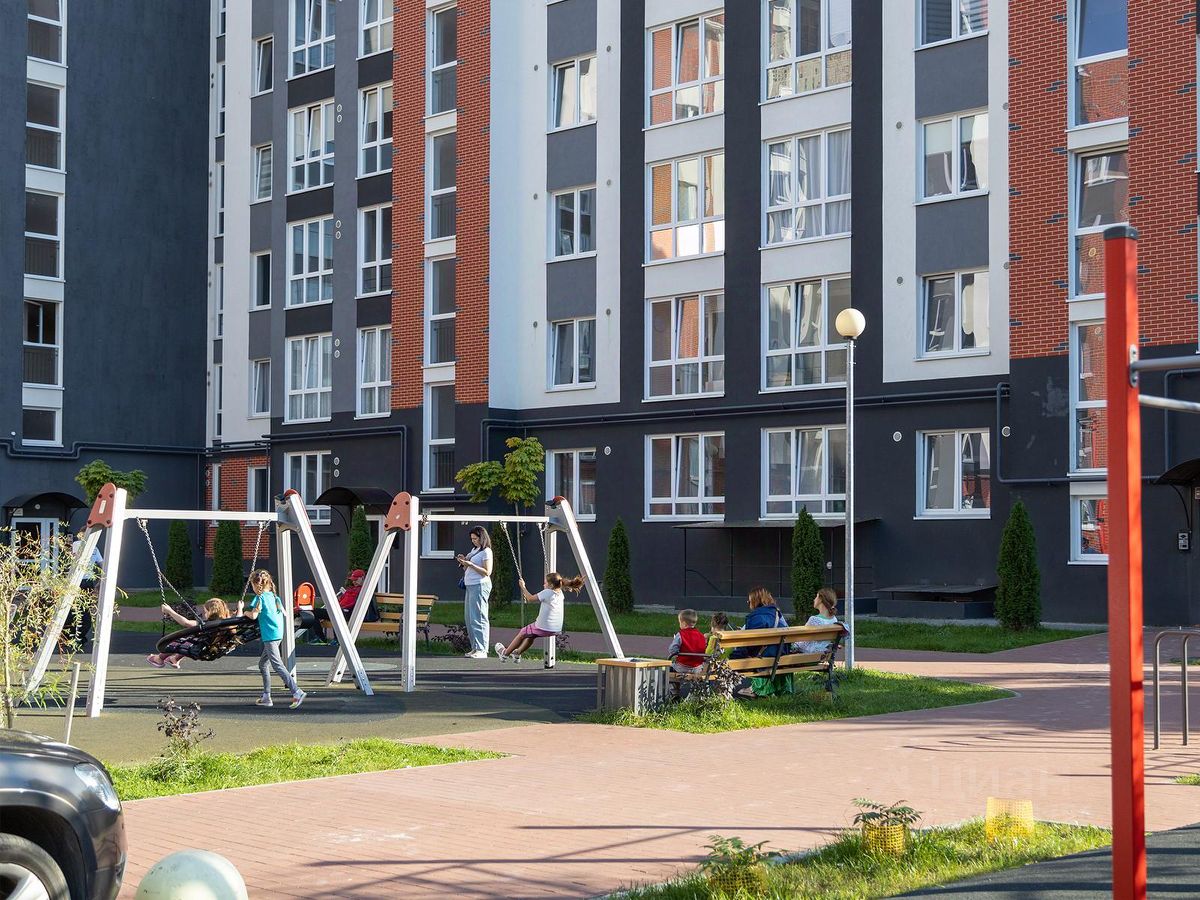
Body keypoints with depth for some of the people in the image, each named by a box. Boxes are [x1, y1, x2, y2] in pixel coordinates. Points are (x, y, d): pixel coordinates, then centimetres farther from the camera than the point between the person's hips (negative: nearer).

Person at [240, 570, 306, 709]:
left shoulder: (260, 598, -7)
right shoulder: (274, 597, 15)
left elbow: (253, 615, -17)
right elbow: (283, 613, 16)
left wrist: (243, 612, 2)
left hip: (270, 635, -9)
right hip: (278, 634, 9)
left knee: (277, 665, -13)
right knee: (263, 664, 18)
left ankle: (297, 692, -23)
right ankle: (266, 697, 18)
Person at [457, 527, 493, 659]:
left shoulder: (486, 551, -8)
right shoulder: (474, 550, 19)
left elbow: (487, 572, -16)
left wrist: (470, 564, -19)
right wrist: (464, 562, 5)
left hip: (480, 586, -9)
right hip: (470, 586, 9)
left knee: (478, 618, -11)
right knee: (469, 618, 9)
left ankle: (482, 650, -11)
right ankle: (475, 648, 14)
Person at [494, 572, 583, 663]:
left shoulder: (547, 592, -17)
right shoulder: (560, 593, 5)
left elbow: (530, 599, -9)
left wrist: (523, 587, 2)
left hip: (544, 628, -7)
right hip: (556, 629, 7)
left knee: (522, 634, 18)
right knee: (531, 635, 33)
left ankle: (505, 653, 34)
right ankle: (517, 653, 45)